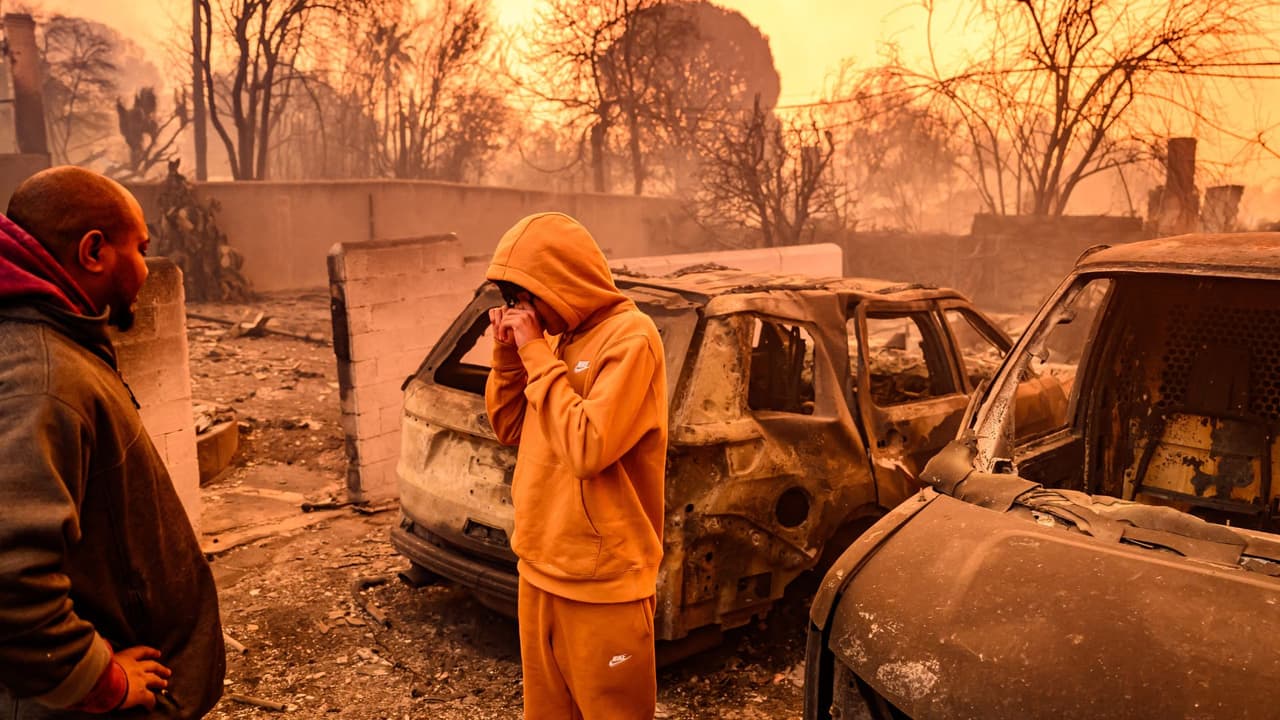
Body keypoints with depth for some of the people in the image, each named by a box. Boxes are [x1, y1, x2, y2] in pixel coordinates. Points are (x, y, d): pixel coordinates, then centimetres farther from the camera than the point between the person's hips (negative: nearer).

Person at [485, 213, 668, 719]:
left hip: (602, 582, -8)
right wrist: (509, 354, -1)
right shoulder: (560, 338, 8)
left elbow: (588, 448, -26)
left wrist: (537, 354, -19)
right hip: (540, 569, 8)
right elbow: (510, 428, 14)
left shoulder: (630, 337, -17)